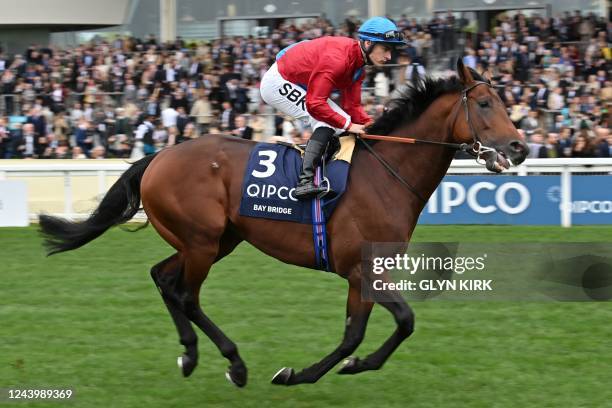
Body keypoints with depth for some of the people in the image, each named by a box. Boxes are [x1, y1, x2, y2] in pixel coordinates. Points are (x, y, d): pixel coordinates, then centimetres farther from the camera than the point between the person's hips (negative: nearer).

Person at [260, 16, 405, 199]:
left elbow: (353, 107, 3)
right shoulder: (337, 59, -30)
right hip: (277, 83, -11)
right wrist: (348, 125, -26)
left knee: (339, 120, 10)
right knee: (330, 121, -20)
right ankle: (305, 182, -29)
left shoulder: (358, 64, 1)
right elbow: (315, 104, -33)